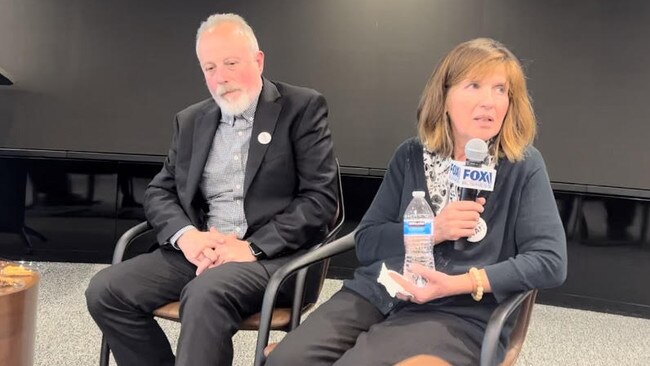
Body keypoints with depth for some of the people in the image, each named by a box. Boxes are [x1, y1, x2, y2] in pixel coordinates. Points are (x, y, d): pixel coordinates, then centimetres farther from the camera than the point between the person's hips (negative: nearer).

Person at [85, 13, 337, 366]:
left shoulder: (302, 108, -1)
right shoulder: (191, 121, 16)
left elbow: (320, 197, -8)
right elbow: (159, 192, 14)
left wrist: (253, 247, -18)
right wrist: (187, 235, -9)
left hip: (272, 253, -5)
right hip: (199, 250, 6)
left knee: (206, 293, -35)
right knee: (105, 290, -13)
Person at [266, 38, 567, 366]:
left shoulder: (523, 166, 0)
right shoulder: (411, 156, 9)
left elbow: (550, 261, -8)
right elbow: (366, 242, 7)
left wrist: (457, 284, -18)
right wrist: (430, 231, -11)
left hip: (460, 315, -3)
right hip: (378, 294, 3)